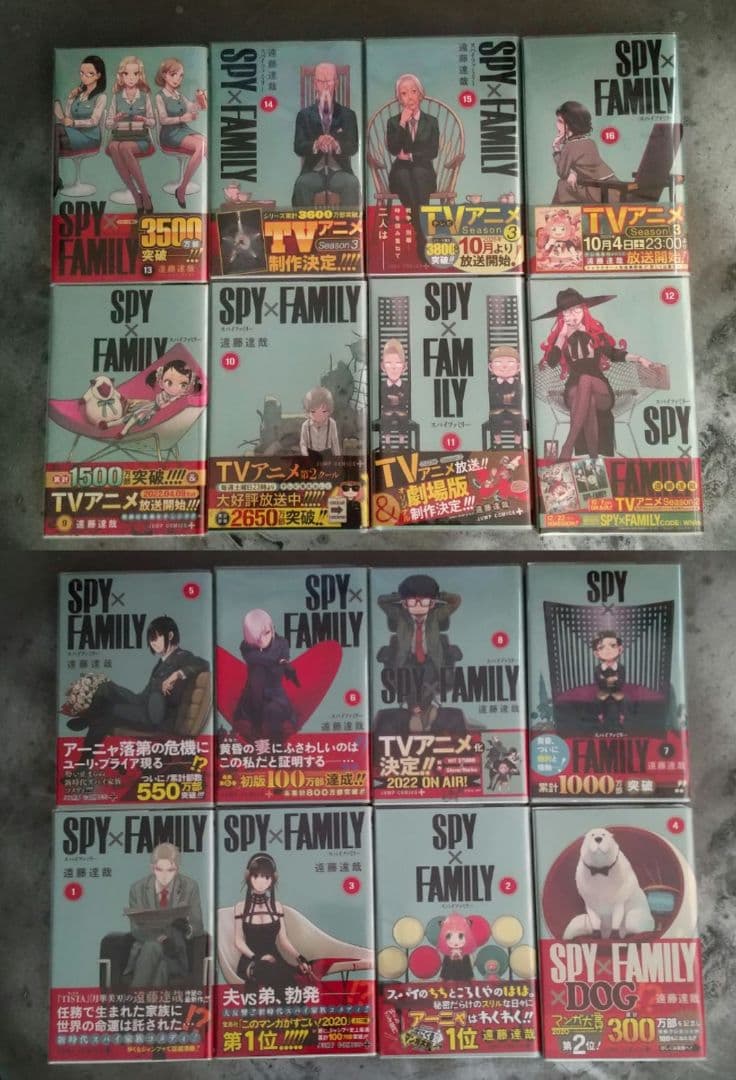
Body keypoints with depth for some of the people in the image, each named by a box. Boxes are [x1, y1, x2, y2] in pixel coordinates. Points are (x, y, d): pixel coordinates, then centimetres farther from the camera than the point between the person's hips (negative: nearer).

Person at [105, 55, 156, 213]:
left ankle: (145, 194, -30)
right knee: (113, 147, -35)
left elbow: (153, 123, 12)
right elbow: (107, 124, 12)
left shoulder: (145, 96, 10)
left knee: (124, 147, -37)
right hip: (119, 136, 2)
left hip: (140, 138, -2)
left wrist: (145, 120, -11)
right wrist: (115, 120, -10)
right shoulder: (117, 96, 12)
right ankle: (136, 195, -34)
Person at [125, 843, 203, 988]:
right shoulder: (138, 888, 2)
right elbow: (135, 928, -2)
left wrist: (187, 928, -26)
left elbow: (198, 926, 0)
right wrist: (158, 939, -24)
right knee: (152, 946, -36)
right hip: (146, 948, 1)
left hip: (176, 954, 0)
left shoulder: (190, 887, 0)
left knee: (153, 949, -35)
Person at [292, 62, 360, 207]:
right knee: (301, 184, -32)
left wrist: (337, 145, -22)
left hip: (339, 171, 0)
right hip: (313, 171, 0)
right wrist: (316, 145, -22)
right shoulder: (304, 114, 10)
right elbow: (298, 147, 0)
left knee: (352, 184, -31)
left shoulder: (347, 114, 11)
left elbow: (353, 147, 0)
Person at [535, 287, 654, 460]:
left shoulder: (595, 332, 10)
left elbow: (613, 354, 17)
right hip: (574, 390, 0)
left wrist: (639, 359, 3)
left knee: (585, 379, -36)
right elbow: (551, 362, -8)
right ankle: (593, 455, -45)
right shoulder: (559, 336, 7)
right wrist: (562, 335, -6)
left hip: (600, 390, 0)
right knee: (588, 401, -38)